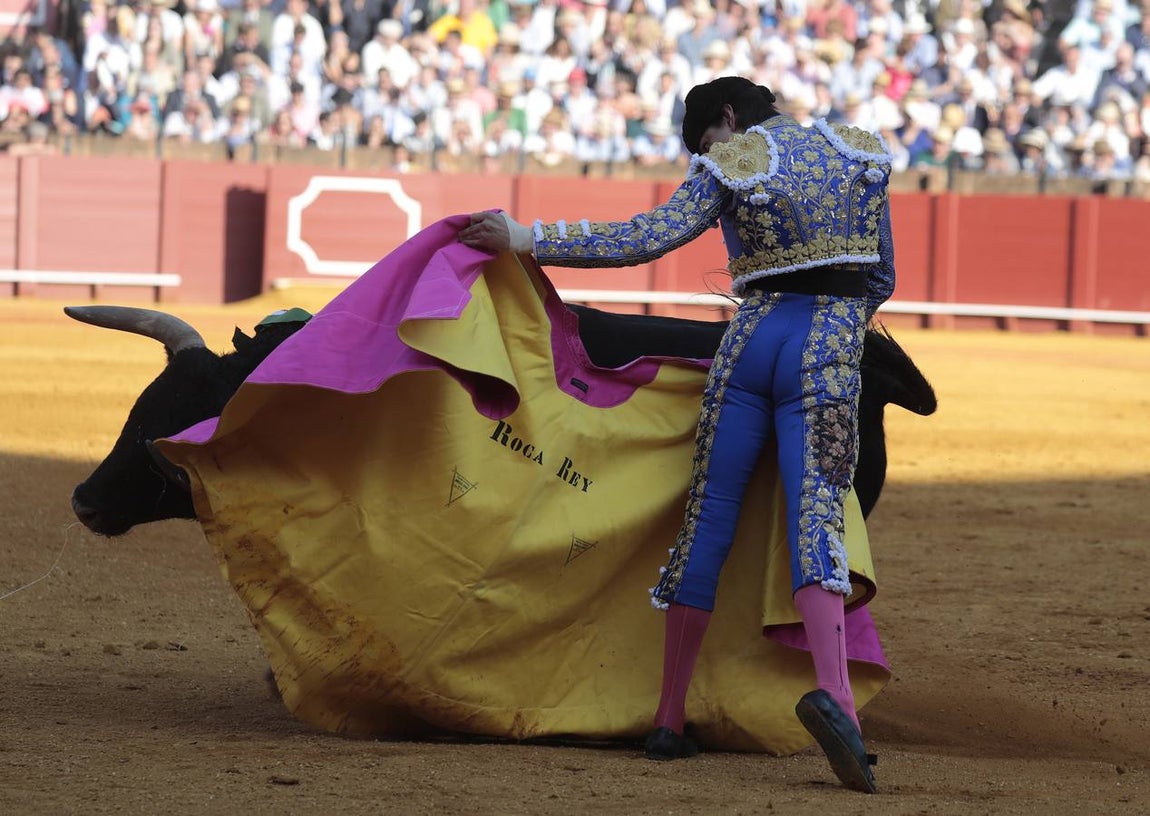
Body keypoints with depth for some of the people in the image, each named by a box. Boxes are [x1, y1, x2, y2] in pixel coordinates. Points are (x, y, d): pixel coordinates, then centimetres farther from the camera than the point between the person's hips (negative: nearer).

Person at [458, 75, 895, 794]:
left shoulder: (731, 166, 2)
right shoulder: (860, 154, 13)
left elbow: (645, 239, -9)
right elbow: (881, 280, 17)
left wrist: (524, 239, -7)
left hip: (751, 340, 0)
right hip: (829, 354, 1)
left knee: (708, 520, 7)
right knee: (816, 515, -12)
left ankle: (670, 717, 12)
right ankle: (832, 688, -39)